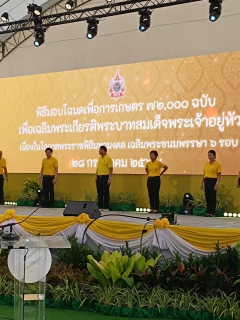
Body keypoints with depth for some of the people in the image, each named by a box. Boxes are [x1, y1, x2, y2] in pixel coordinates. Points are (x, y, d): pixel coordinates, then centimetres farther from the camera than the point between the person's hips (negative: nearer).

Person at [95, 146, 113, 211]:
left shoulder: (108, 158, -9)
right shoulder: (100, 158, 13)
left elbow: (110, 169, -11)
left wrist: (109, 179, -17)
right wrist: (96, 176, 12)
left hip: (105, 177, -7)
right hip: (99, 177, 7)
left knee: (105, 193, -3)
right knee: (99, 192, 8)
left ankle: (105, 207, 2)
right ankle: (100, 206, 14)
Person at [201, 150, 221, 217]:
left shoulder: (217, 164, -5)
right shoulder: (206, 164, 12)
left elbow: (219, 175, -8)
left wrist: (217, 184, -16)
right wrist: (202, 183, 11)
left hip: (213, 181, -6)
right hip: (206, 181, 6)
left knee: (213, 197, -2)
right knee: (207, 197, 7)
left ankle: (212, 212, 3)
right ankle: (208, 212, 13)